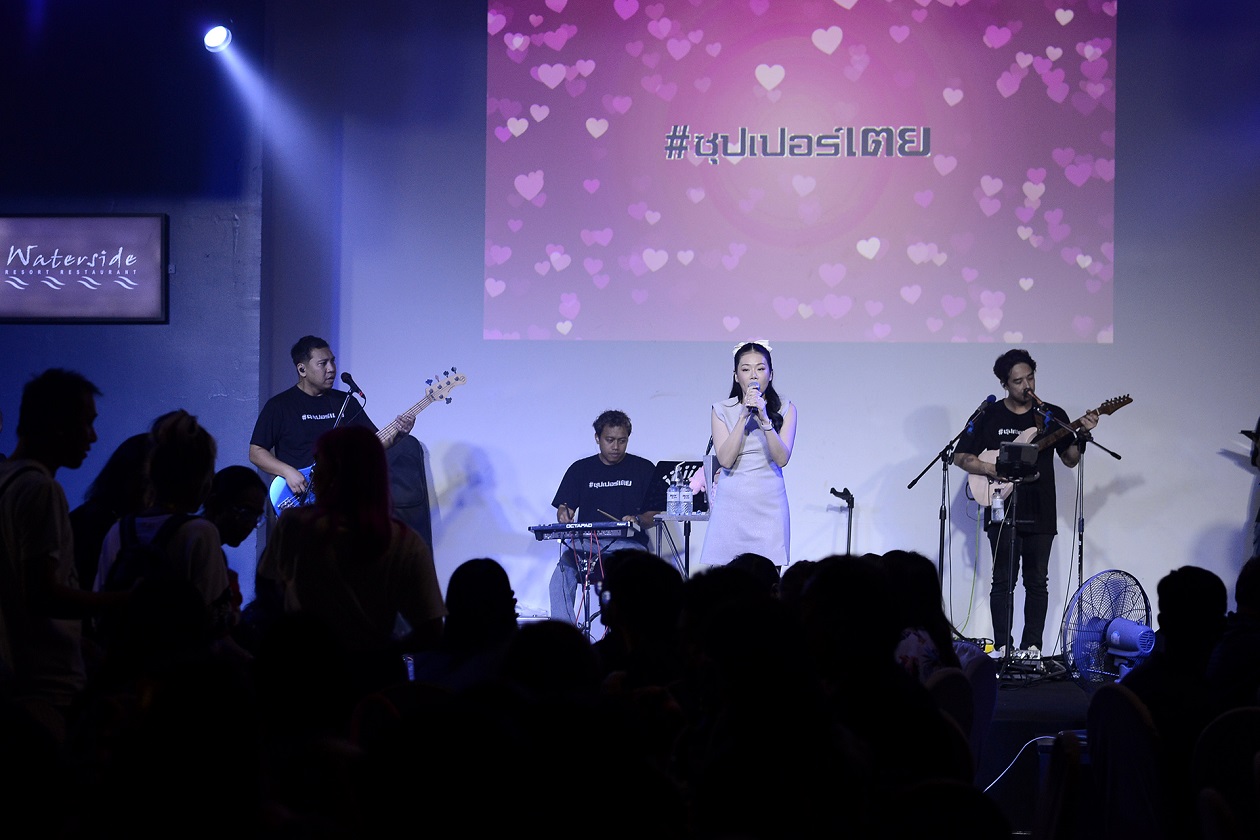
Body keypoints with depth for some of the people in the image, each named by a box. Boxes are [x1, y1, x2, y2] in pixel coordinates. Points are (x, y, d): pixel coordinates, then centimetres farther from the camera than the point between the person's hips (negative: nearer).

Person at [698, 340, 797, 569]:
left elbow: (782, 458, -7)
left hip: (768, 504, 0)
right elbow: (725, 460, -8)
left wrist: (764, 418, -18)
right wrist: (744, 416, -13)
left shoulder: (785, 410, 6)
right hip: (731, 502, 0)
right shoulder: (722, 410, 5)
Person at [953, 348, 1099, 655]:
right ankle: (1002, 647, 1)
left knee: (1037, 582, 3)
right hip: (1002, 512, -2)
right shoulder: (989, 416, 2)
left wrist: (1083, 435, -9)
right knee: (1003, 581, -2)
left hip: (1040, 514, 2)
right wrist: (991, 469, -12)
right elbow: (960, 456, 3)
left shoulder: (1053, 416, 8)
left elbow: (1069, 459, 9)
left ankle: (1032, 646, 8)